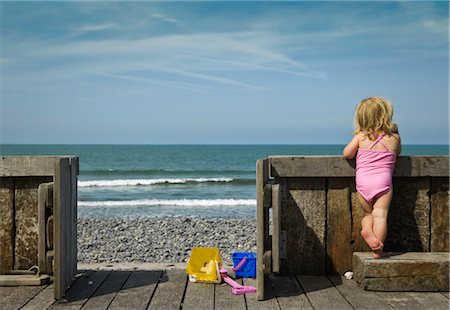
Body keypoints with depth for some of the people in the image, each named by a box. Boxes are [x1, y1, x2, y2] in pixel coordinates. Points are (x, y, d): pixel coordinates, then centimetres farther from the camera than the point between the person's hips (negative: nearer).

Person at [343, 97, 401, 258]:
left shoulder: (360, 137, 6)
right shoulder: (394, 138, 7)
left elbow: (347, 154, 6)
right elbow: (397, 152, 25)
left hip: (362, 182, 2)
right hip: (383, 181, -1)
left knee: (368, 213, 17)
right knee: (380, 215, -5)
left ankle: (367, 229, -13)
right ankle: (377, 250, -12)